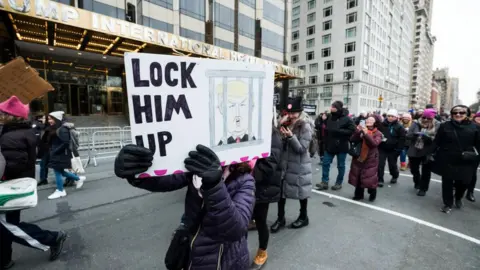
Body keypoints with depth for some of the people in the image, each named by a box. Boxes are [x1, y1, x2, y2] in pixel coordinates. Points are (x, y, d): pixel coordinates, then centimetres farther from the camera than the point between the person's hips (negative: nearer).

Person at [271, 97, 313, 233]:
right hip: (284, 163, 5)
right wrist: (280, 125, -10)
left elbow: (302, 148, -18)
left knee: (301, 191, 11)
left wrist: (291, 136, -31)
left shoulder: (305, 127, -13)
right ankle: (280, 218, 23)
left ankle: (303, 217, 33)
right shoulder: (287, 123, 5)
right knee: (281, 190, 6)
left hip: (299, 165, -5)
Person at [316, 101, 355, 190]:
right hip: (330, 145, 5)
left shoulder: (346, 119, -11)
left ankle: (339, 183, 24)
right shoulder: (330, 117, 4)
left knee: (340, 166, 9)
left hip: (341, 146, -5)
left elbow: (352, 130, -16)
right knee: (325, 163, 4)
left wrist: (339, 131, -23)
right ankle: (324, 182, 12)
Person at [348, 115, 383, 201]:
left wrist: (366, 134, -26)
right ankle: (359, 194, 25)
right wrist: (357, 131, -17)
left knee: (370, 178, 1)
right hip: (359, 158, 3)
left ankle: (372, 194, 26)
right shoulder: (362, 130, 4)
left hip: (370, 160, -3)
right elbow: (352, 140, -5)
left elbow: (374, 143, -22)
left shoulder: (378, 133, -4)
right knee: (357, 177, 9)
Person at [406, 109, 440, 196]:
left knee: (426, 171, 9)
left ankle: (423, 188, 26)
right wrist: (415, 134, -27)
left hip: (428, 153, -2)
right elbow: (408, 135, -8)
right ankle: (417, 183, 44)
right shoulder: (416, 124, -3)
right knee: (414, 169, 17)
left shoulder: (437, 126, -7)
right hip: (414, 151, 2)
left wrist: (427, 136, -31)